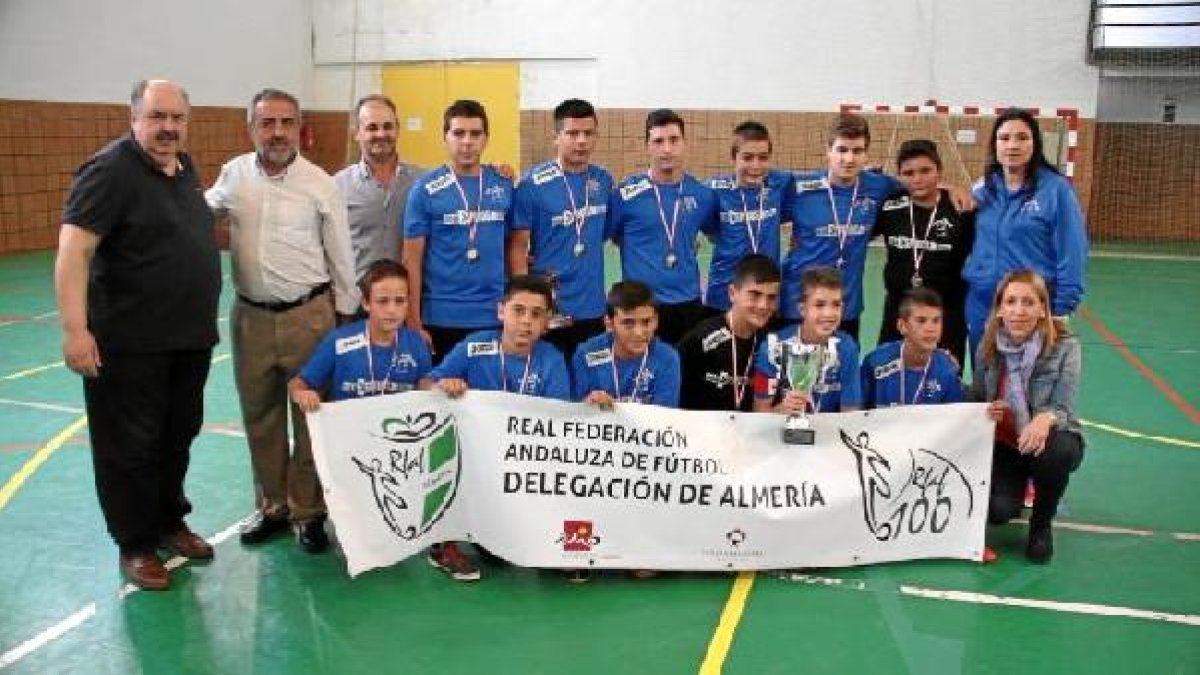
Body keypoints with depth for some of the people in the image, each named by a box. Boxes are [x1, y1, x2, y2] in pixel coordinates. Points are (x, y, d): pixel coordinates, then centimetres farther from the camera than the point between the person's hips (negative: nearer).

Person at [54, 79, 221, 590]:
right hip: (129, 343, -7)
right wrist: (74, 328, -28)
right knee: (130, 446, 6)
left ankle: (170, 521, 35)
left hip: (191, 338, 8)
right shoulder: (110, 170, -14)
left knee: (178, 436, 18)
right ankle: (136, 544, 20)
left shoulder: (185, 168, 9)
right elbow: (73, 251, -20)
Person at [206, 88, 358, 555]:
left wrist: (346, 319, 0)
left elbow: (341, 258, -1)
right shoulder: (234, 174, 3)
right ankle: (271, 506, 29)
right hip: (250, 315, 4)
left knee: (310, 415, 5)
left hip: (308, 315, -3)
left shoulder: (320, 184, -6)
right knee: (259, 415, 13)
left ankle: (308, 512, 19)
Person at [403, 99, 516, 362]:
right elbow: (412, 259, -4)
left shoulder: (504, 186, 4)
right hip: (441, 318, -2)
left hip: (494, 317, 3)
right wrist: (414, 324, -8)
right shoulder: (426, 190, -4)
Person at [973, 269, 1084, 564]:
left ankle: (1041, 525, -6)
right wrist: (986, 412, -20)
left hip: (1049, 439, -2)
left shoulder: (1065, 346, -16)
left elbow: (1062, 408, -21)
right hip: (1003, 443, 2)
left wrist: (1046, 419, -45)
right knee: (998, 511, -22)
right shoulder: (988, 347, -7)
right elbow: (975, 399, 5)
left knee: (1056, 451, -38)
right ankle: (1019, 486, 21)